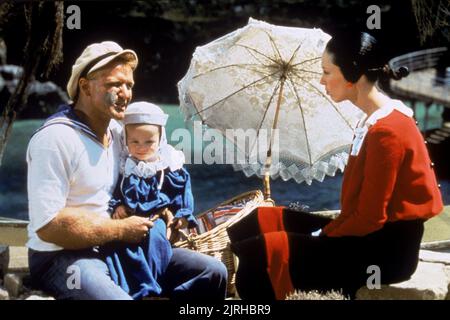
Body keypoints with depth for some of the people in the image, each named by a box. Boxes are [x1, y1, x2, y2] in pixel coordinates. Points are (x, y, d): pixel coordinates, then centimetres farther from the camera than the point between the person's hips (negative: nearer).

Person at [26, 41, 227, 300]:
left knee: (213, 272, 0)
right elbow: (48, 226, -22)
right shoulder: (55, 138, -16)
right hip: (64, 257, -8)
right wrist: (121, 229, -15)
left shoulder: (117, 132, 11)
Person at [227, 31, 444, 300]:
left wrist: (321, 237, -9)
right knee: (263, 220, 5)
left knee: (264, 254, -19)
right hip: (371, 235, 10)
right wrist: (325, 231, 4)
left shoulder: (386, 131, -21)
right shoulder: (378, 119, 11)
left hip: (386, 250, -10)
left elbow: (370, 218, -20)